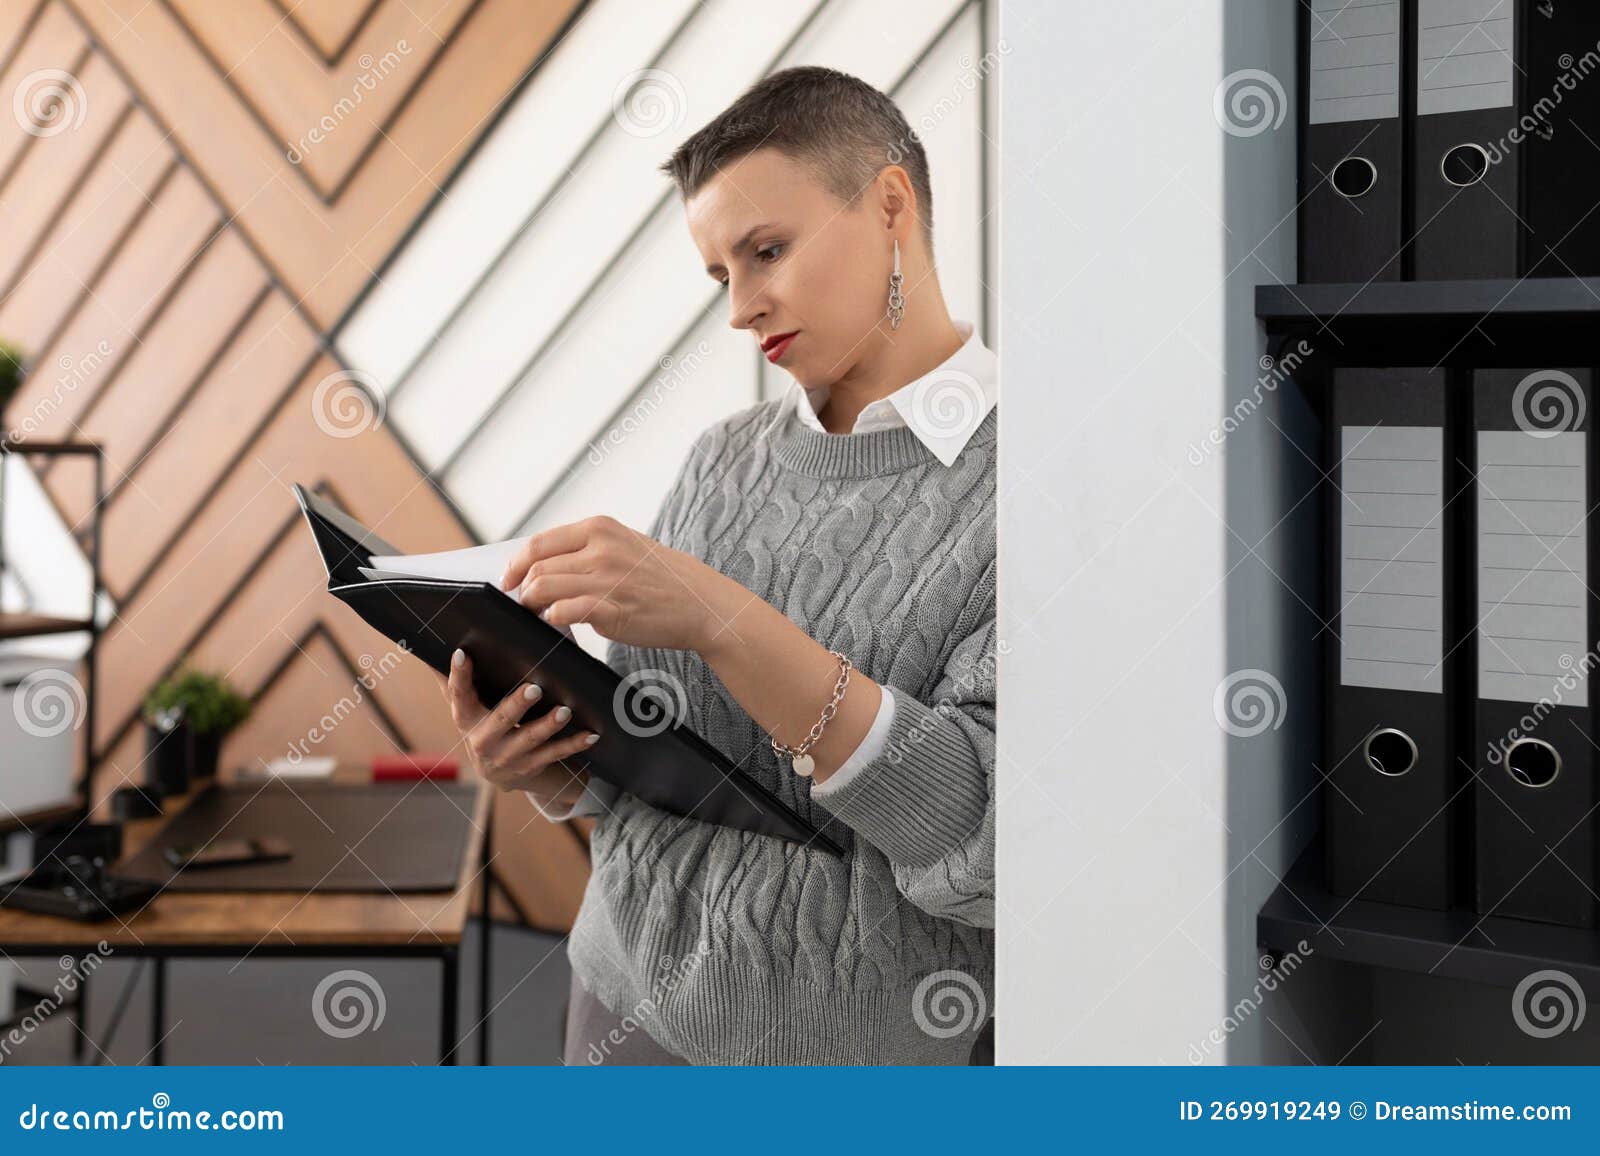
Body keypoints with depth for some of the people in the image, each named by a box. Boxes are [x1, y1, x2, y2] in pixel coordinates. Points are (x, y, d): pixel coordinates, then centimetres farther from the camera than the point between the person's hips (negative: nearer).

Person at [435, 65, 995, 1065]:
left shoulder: (999, 476, -16)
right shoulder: (724, 462, 3)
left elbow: (992, 849, -25)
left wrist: (720, 619, -30)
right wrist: (545, 766, -13)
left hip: (855, 1047, -5)